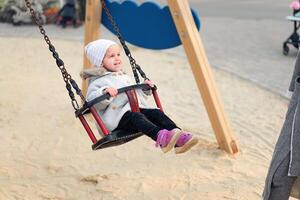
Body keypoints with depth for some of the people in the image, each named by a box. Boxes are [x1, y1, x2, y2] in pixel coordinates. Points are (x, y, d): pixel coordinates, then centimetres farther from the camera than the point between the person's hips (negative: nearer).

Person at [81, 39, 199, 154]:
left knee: (156, 113, -19)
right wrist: (104, 92, -25)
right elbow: (92, 101, -10)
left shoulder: (124, 77, 31)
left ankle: (179, 140, -38)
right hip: (118, 116, -7)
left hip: (139, 108, 7)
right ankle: (160, 137, -60)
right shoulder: (98, 82, 6)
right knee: (135, 117, -35)